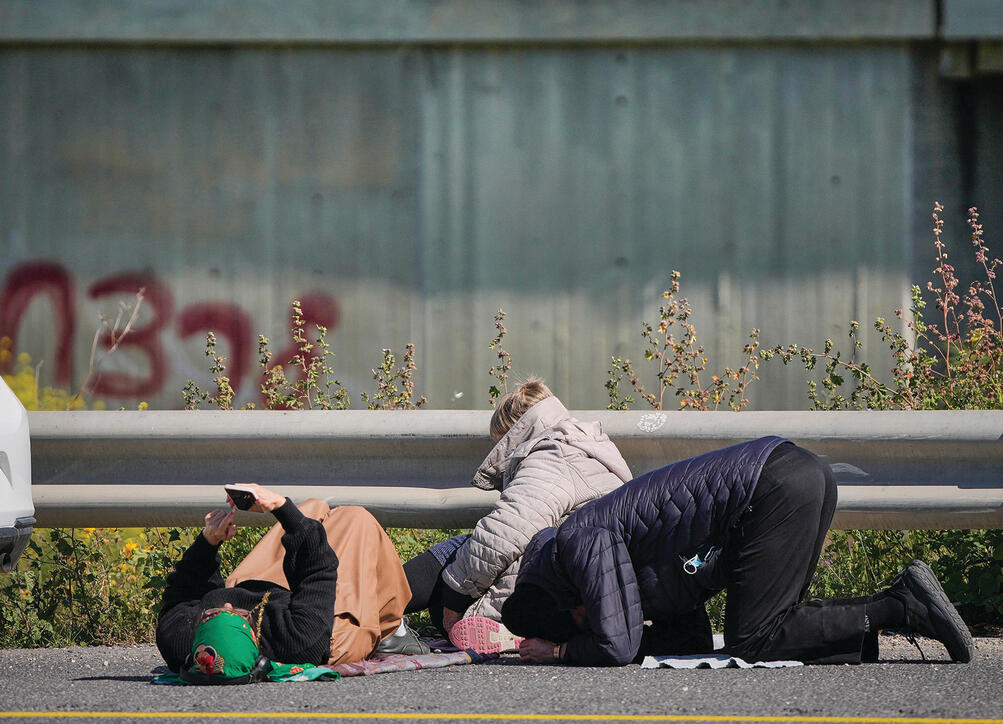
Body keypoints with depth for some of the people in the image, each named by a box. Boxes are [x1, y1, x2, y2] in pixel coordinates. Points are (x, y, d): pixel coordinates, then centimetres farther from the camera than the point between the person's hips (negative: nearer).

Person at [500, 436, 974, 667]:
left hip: (776, 486, -9)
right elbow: (693, 638, 24)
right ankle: (901, 599, 1)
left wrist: (560, 650, 11)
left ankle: (899, 609, -11)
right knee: (771, 629, 9)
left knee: (751, 643, -6)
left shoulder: (581, 543, -1)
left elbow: (616, 648, -7)